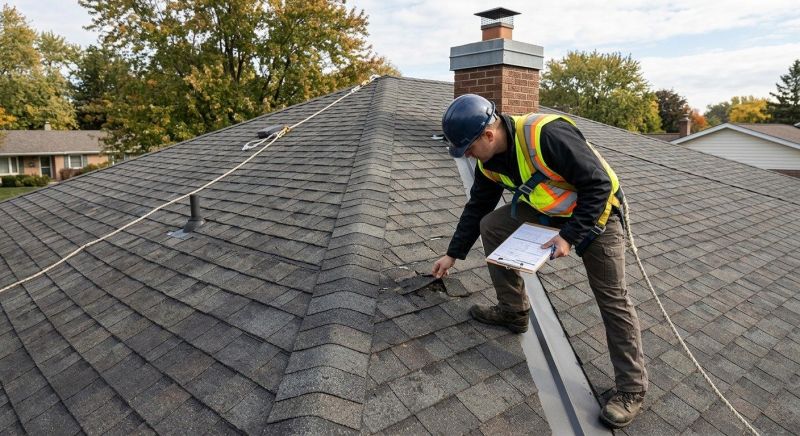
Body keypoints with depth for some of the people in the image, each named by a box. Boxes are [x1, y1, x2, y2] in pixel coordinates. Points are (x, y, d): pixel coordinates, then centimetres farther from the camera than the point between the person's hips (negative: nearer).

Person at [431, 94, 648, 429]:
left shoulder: (547, 135, -35)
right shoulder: (489, 161, -8)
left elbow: (598, 183, -28)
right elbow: (477, 207, 4)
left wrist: (570, 236, -29)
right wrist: (453, 254, 5)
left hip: (595, 211, -7)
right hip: (547, 209, 7)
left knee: (612, 299, -7)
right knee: (491, 226, -2)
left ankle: (631, 388, 8)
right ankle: (513, 311, 11)